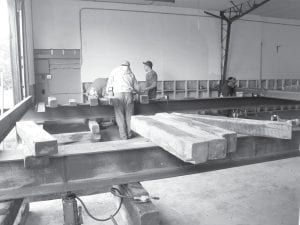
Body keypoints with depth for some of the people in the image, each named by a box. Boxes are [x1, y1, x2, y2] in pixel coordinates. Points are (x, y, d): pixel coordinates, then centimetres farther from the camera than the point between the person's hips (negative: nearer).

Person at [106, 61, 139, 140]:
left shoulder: (115, 71, 13)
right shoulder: (131, 73, 19)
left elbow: (109, 82, 13)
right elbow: (136, 88, 23)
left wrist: (109, 93, 25)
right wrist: (133, 90, 43)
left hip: (118, 94, -2)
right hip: (129, 94, 2)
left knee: (120, 115, 2)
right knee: (129, 115, 10)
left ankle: (123, 136, 2)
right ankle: (129, 134, 15)